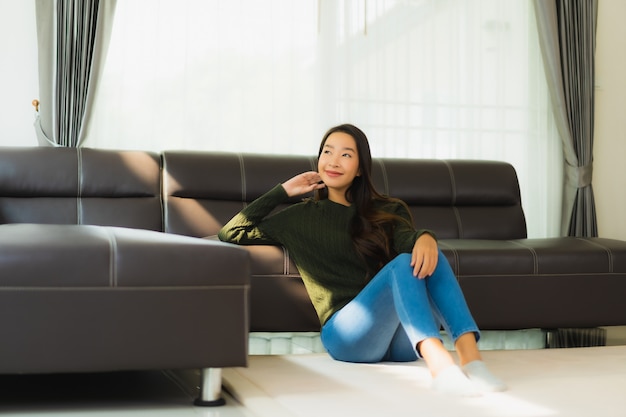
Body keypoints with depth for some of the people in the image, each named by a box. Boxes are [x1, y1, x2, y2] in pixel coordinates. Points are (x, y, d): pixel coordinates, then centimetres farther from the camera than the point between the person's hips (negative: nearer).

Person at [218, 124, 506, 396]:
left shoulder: (387, 210, 21)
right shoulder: (301, 216, 18)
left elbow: (405, 238, -2)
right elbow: (230, 233, 15)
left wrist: (425, 238, -27)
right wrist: (283, 191, 14)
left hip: (403, 339, 3)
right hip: (347, 335, -3)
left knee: (429, 258, -24)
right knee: (404, 263, -27)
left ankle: (471, 359, -41)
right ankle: (440, 365, -51)